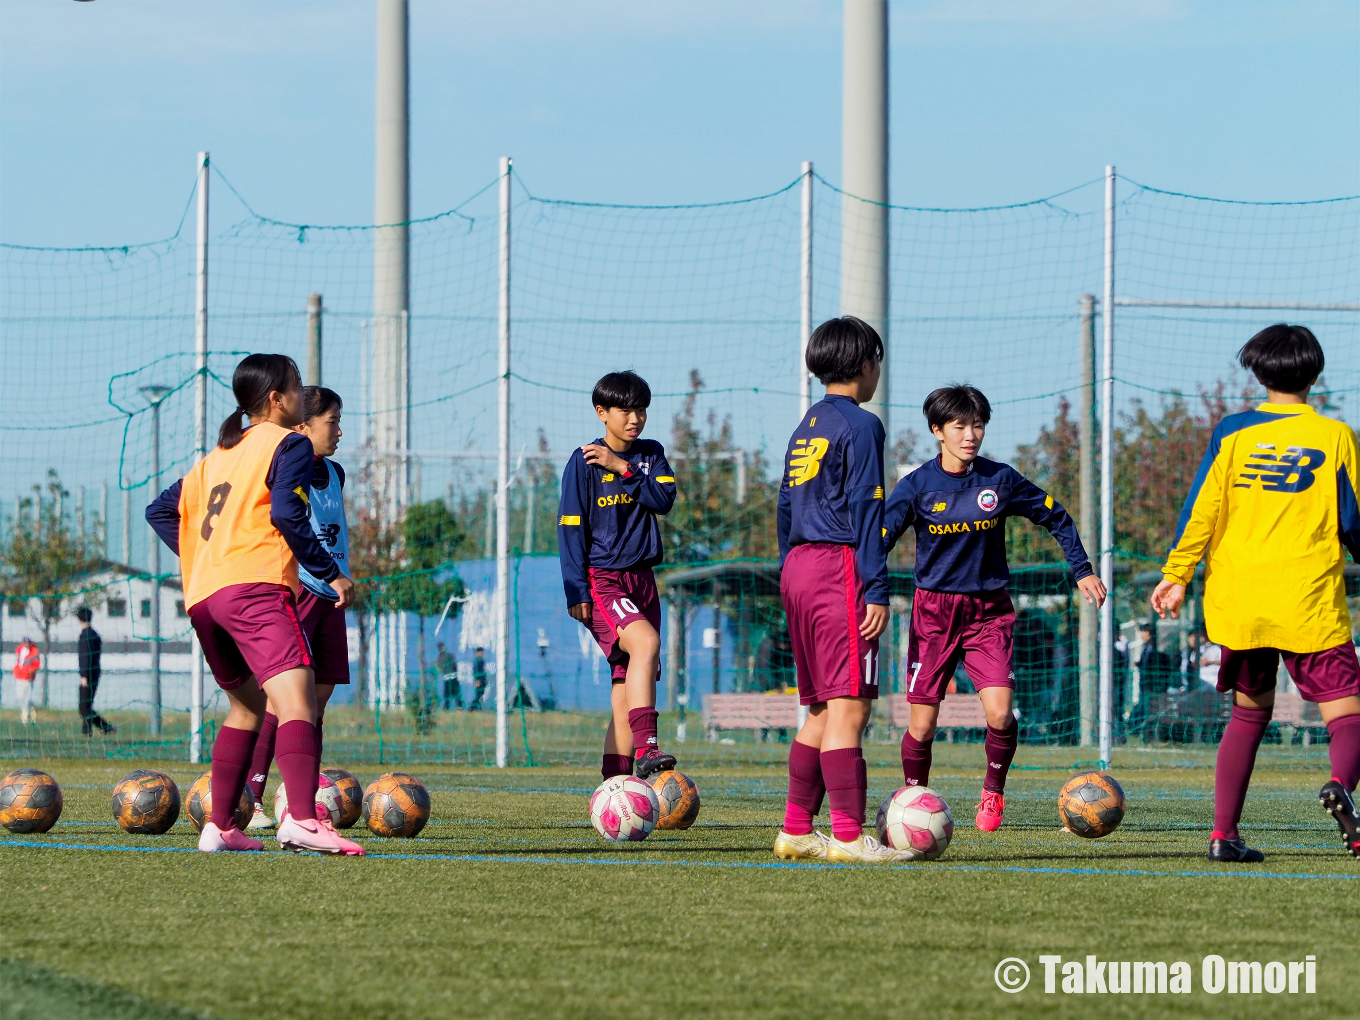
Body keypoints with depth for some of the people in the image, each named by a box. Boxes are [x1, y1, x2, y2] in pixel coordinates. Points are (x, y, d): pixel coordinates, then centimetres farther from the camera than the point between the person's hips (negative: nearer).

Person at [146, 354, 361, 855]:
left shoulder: (217, 454, 27)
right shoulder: (289, 444, 4)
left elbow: (162, 510, 28)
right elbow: (286, 512, -11)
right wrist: (330, 574, -7)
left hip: (201, 595, 8)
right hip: (255, 587, -8)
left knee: (246, 705, 25)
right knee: (296, 697, -22)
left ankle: (220, 826, 23)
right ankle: (302, 819, -43)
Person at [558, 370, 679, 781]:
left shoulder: (650, 454, 12)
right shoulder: (584, 461, -2)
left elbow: (664, 498, -4)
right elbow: (570, 527, -4)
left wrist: (623, 469, -13)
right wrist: (577, 591, -10)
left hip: (641, 579, 5)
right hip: (602, 580, -5)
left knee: (628, 683, 2)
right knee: (646, 641, -30)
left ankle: (616, 783, 3)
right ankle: (645, 748, -37)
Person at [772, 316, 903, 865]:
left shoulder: (806, 427, 18)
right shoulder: (859, 424, -7)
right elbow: (866, 509, -13)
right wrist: (877, 590, -15)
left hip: (798, 568, 9)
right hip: (839, 568, -9)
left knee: (823, 708, 14)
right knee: (848, 705, -11)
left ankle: (796, 830, 15)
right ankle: (849, 836, -15)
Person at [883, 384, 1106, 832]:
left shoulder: (1000, 480, -1)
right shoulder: (917, 486, -5)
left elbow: (1056, 518, 11)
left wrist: (1082, 570, 8)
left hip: (990, 610, 0)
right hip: (934, 610, 0)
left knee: (1000, 713, -16)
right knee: (922, 724, -3)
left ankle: (993, 793, 9)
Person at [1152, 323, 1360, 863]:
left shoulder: (1232, 432, 3)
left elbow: (1200, 509, 0)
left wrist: (1176, 575, 7)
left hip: (1238, 597, 3)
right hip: (1310, 604, -3)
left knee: (1249, 711, 18)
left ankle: (1223, 833, 12)